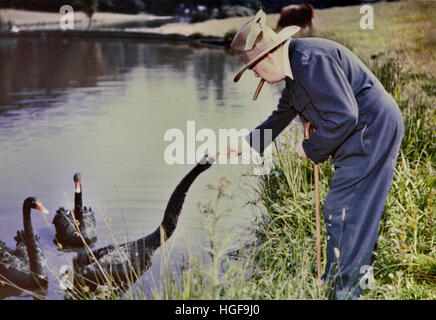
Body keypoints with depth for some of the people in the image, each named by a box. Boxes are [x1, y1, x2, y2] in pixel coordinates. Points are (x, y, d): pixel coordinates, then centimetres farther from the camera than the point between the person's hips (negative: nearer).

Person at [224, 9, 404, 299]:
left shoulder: (311, 60, -22)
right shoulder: (295, 67, 13)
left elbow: (343, 116, -25)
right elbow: (284, 113, 27)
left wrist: (311, 149, -11)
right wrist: (247, 144, 24)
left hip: (372, 131, -11)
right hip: (362, 135, 11)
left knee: (341, 212, -7)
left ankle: (342, 291, 2)